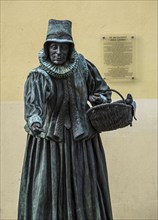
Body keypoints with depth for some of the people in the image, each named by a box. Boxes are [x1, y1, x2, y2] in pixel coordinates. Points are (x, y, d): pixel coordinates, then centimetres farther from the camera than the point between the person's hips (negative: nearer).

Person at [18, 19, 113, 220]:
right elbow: (33, 105, -21)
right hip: (49, 141, -2)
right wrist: (34, 122, -41)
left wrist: (98, 99, -9)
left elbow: (103, 91, 13)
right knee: (45, 193, -1)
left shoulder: (83, 68, 0)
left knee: (83, 192, 7)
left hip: (81, 140, 2)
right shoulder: (37, 76, -7)